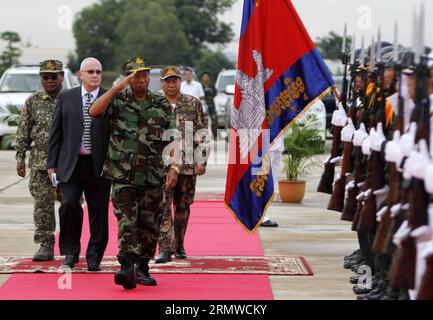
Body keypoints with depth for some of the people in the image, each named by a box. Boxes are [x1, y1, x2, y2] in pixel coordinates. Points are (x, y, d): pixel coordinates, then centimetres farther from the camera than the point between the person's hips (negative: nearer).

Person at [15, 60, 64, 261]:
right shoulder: (33, 102, 8)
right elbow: (23, 133, 10)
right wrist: (20, 158, 4)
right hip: (40, 163, 1)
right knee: (43, 205, -1)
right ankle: (46, 246, 5)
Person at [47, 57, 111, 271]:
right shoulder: (65, 98, 8)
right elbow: (55, 133, 9)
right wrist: (52, 164, 4)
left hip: (99, 165, 0)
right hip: (70, 164, 1)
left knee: (98, 213, 3)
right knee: (68, 205, -11)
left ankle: (94, 257, 15)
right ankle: (70, 252, 6)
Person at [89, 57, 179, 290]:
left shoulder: (162, 106, 8)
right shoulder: (118, 100, 3)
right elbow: (94, 112, -15)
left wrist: (173, 169, -4)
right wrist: (117, 88, -19)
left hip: (153, 178, 3)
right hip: (123, 177, -2)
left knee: (149, 226, 8)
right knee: (126, 223, -13)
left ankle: (142, 269, 21)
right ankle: (127, 269, -21)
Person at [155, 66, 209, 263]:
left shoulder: (193, 104, 6)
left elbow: (202, 134, 5)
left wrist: (202, 161, -2)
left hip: (188, 165, 1)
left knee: (183, 206, 9)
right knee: (163, 206, -11)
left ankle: (179, 245, 23)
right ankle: (165, 249, -13)